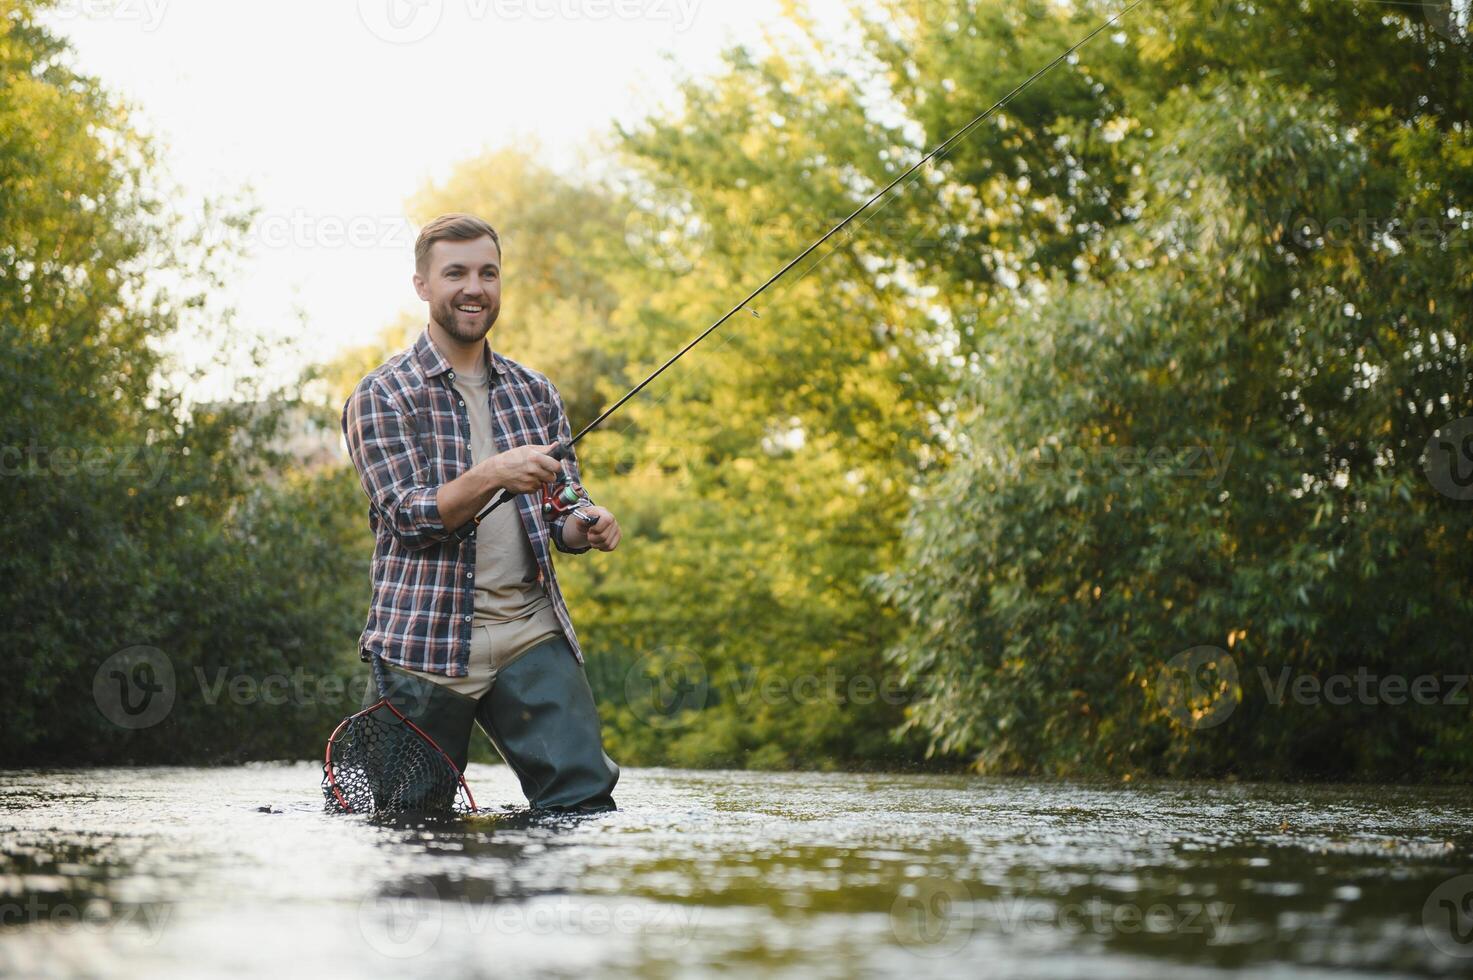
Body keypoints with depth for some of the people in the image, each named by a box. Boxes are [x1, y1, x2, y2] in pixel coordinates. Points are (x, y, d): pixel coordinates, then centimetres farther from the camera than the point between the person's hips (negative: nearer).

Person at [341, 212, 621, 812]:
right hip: (425, 639, -3)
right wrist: (493, 475, -27)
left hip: (531, 632, 3)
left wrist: (585, 525, -8)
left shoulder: (534, 393, 15)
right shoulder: (383, 396, 0)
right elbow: (409, 515, -11)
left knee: (585, 797, -10)